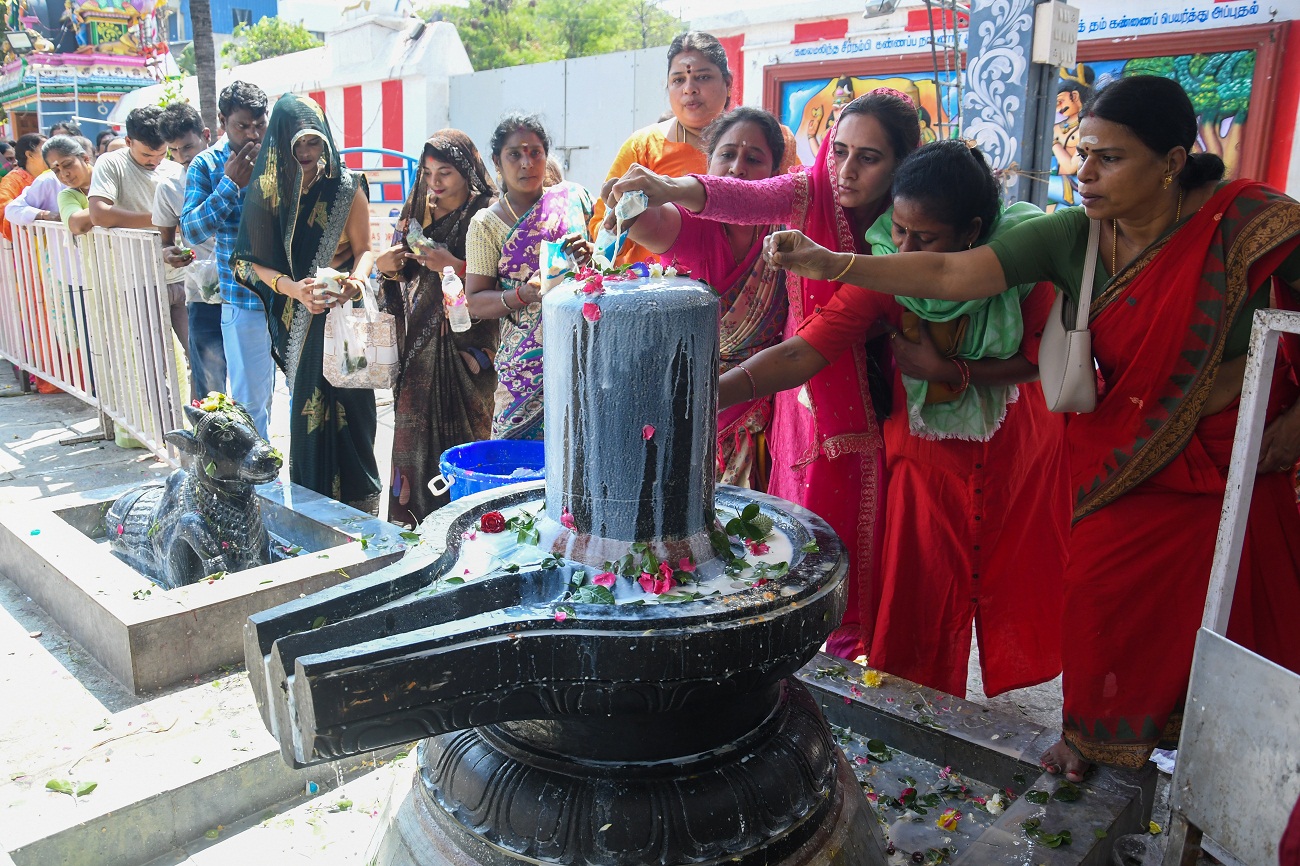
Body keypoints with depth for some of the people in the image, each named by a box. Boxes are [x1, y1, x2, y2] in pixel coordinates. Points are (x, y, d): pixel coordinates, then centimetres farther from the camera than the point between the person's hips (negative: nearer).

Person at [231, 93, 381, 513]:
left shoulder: (346, 186, -1)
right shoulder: (267, 189, 4)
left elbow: (364, 249, -2)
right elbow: (251, 262, 1)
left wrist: (356, 279, -24)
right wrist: (293, 287, -18)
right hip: (294, 317, 2)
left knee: (347, 405, -4)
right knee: (306, 408, 4)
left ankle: (358, 501, 9)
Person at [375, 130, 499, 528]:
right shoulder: (418, 210, 13)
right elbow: (404, 277, 18)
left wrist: (454, 266, -20)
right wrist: (387, 266, -2)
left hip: (465, 343, -5)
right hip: (420, 342, 5)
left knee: (462, 432, -3)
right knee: (415, 428, 4)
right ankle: (412, 519, 15)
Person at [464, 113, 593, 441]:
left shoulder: (573, 198, 8)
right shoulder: (487, 224, 1)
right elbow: (475, 302, -1)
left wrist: (590, 254, -5)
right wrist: (525, 294, -18)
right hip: (528, 361, -2)